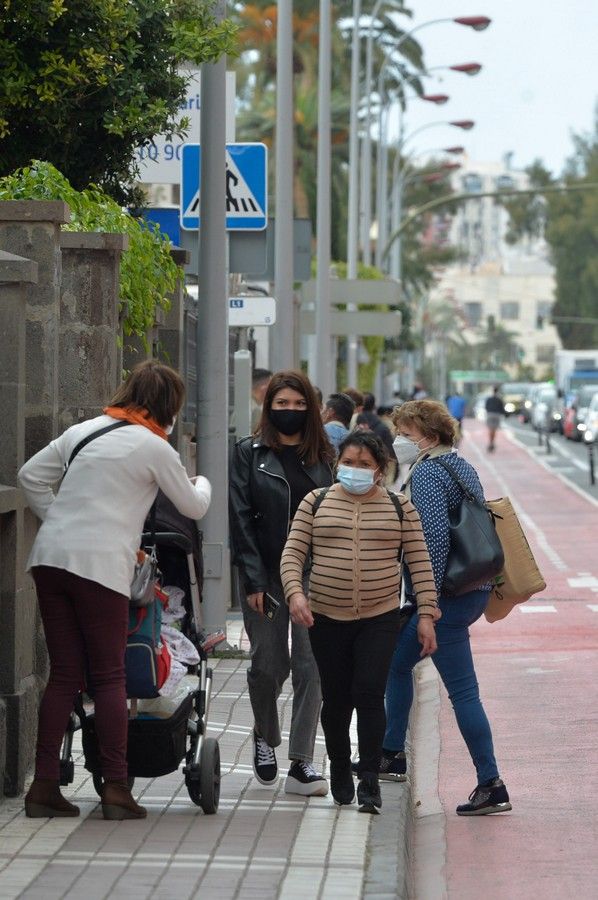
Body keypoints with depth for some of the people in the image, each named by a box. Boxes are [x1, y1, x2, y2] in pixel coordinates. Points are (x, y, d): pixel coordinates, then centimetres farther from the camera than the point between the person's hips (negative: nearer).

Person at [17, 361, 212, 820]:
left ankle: (44, 786, 5)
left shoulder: (82, 431, 17)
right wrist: (202, 482, 33)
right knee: (109, 676, 2)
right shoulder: (153, 447, 0)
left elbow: (31, 476, 19)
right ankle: (116, 788, 1)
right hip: (100, 566, -6)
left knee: (64, 674, 8)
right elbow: (194, 507, 12)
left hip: (51, 556, 6)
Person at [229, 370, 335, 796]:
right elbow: (241, 520, -3)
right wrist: (253, 581, -10)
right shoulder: (249, 453, 2)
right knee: (268, 665, 5)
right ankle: (265, 738, 34)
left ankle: (301, 764, -2)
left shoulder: (323, 457, 9)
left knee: (311, 666, -5)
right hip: (266, 575, -1)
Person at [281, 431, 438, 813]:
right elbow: (293, 552, 2)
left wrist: (426, 614, -4)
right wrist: (295, 592, -15)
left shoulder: (400, 508, 5)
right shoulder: (316, 502, 6)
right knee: (336, 699, 7)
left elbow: (420, 562, 3)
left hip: (380, 618, -1)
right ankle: (339, 771, 26)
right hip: (327, 617, 1)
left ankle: (369, 781, -7)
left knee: (369, 694, -12)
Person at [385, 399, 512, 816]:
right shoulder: (462, 467, 15)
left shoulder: (427, 474, -14)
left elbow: (435, 535, -24)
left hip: (446, 595, -11)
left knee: (462, 690, -8)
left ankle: (492, 787, -8)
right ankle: (392, 754, 33)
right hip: (473, 590, 11)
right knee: (396, 664, 23)